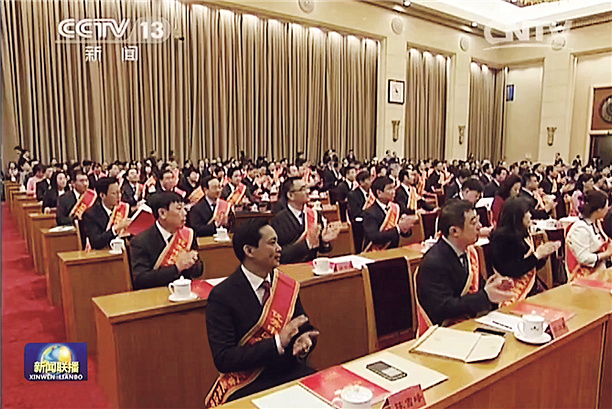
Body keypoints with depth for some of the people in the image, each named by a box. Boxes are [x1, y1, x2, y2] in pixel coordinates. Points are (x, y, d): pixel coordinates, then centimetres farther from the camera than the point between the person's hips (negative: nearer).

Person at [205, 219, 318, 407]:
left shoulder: (288, 285, 6)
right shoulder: (221, 296, -10)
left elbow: (306, 329, 15)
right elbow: (223, 359, -15)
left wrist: (304, 342, -10)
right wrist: (278, 343, -22)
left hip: (291, 371, 5)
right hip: (248, 387, -4)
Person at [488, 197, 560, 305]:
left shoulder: (524, 235, 12)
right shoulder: (501, 238, -13)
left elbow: (533, 267, 18)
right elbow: (510, 271, -19)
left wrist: (545, 253, 1)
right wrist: (536, 255, -14)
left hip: (533, 286, 8)